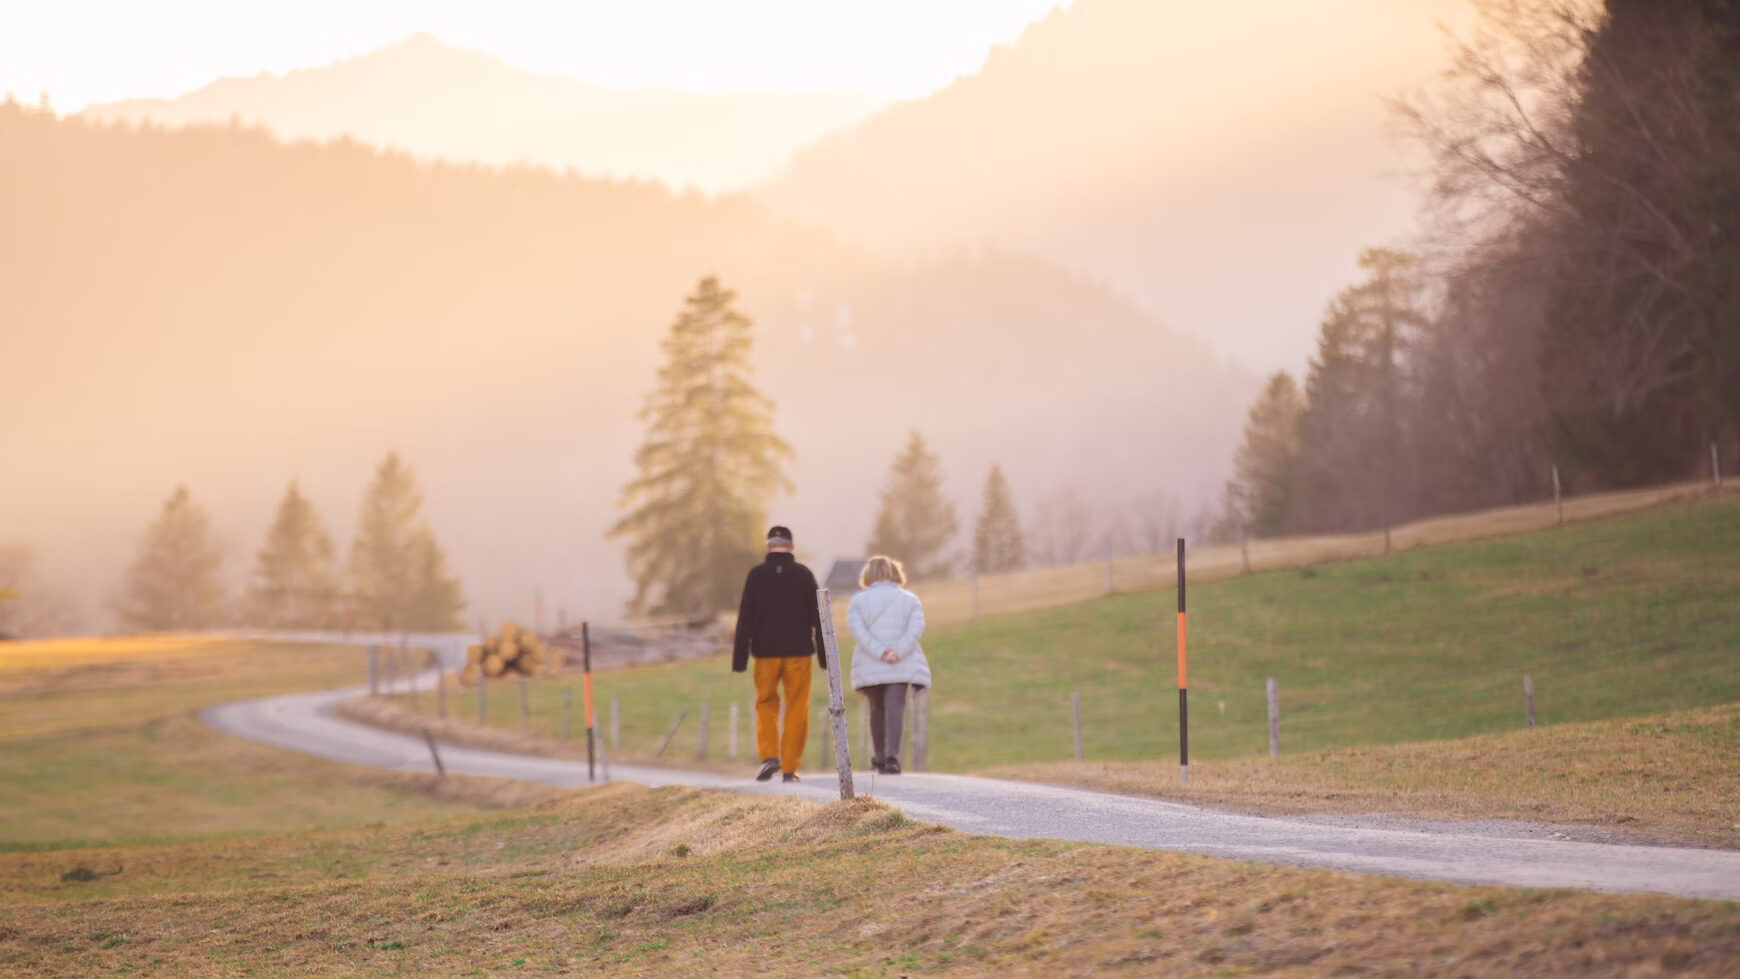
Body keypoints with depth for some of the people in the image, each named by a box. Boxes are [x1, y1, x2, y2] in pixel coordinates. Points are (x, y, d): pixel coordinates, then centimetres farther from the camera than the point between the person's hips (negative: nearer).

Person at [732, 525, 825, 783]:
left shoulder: (756, 575, -1)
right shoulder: (804, 575, 0)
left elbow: (745, 619, -2)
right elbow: (817, 617, 1)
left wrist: (740, 658, -1)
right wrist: (824, 655, 6)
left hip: (766, 652, 0)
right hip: (799, 652, 0)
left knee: (766, 704, 14)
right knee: (796, 709, 5)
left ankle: (769, 755, -6)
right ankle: (790, 768, 2)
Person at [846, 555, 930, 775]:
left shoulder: (858, 600, 8)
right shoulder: (910, 600, 10)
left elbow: (857, 629, -7)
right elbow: (916, 627, -5)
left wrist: (880, 652, -13)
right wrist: (897, 652, -12)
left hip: (870, 666, 1)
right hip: (902, 666, -1)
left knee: (877, 708, 15)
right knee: (896, 706, -10)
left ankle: (879, 756, 25)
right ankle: (892, 755, -28)